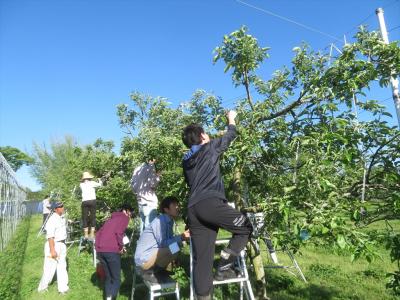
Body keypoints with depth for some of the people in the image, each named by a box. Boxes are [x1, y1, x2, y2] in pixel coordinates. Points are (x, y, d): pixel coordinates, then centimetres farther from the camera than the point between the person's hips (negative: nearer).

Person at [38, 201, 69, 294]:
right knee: (50, 268, 1)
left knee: (62, 267, 14)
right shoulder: (52, 220, -21)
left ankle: (63, 288, 23)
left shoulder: (62, 218, 6)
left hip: (62, 244, 9)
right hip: (54, 245, -9)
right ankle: (42, 287, 22)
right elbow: (50, 237, -24)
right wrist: (52, 250, -26)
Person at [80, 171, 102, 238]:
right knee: (92, 217, 3)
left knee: (85, 217, 7)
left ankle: (86, 234, 8)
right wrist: (99, 180, 30)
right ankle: (92, 233, 2)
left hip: (84, 202, 2)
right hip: (92, 201, -2)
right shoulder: (92, 183, 2)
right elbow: (100, 184, 11)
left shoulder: (81, 184, 10)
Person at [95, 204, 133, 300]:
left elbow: (99, 233, 24)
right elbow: (118, 232, -12)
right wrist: (121, 246, 1)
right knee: (116, 279, 4)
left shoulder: (111, 219, 27)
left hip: (99, 250, 7)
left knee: (108, 277, 19)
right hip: (111, 250, -7)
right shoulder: (124, 218, 6)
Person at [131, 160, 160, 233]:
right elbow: (152, 184, -17)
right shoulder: (150, 168, -8)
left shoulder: (137, 169, 15)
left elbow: (133, 184, 17)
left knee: (143, 226, 14)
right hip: (149, 202, -8)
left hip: (140, 202, 8)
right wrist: (157, 176, 0)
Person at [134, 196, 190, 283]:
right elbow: (163, 243, -22)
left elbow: (169, 239, 6)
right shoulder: (160, 220, -19)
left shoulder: (169, 221, 7)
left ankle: (157, 270, 13)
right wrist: (180, 237, -19)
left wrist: (182, 237, -8)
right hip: (144, 258, -9)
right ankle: (148, 272, -8)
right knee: (174, 248, -25)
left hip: (152, 253, 9)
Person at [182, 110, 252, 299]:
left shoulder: (186, 161, 25)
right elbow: (230, 134, 25)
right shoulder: (210, 148, 10)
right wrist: (231, 118, 43)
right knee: (245, 227, 12)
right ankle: (225, 266, 6)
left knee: (201, 259, 6)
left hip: (193, 209, 7)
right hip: (211, 203, -7)